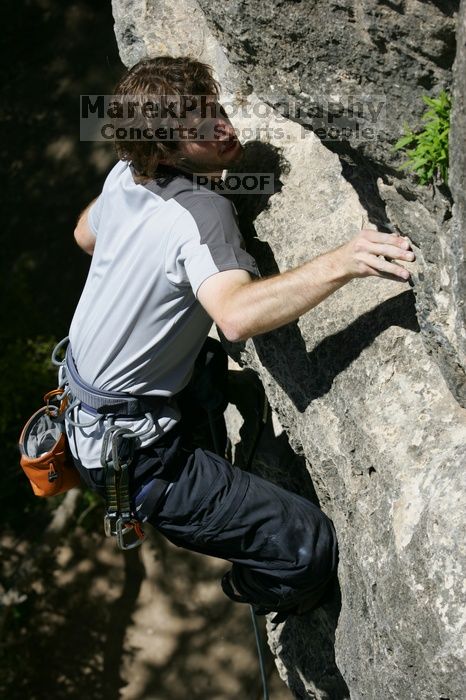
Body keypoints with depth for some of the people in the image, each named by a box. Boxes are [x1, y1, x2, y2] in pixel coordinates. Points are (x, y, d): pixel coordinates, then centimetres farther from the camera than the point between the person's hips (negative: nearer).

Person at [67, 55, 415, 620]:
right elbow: (238, 316, -49)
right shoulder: (199, 213, -29)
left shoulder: (125, 176, -3)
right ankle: (251, 591, 20)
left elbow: (85, 235, 21)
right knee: (312, 548, -12)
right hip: (133, 455, -10)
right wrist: (342, 263, -57)